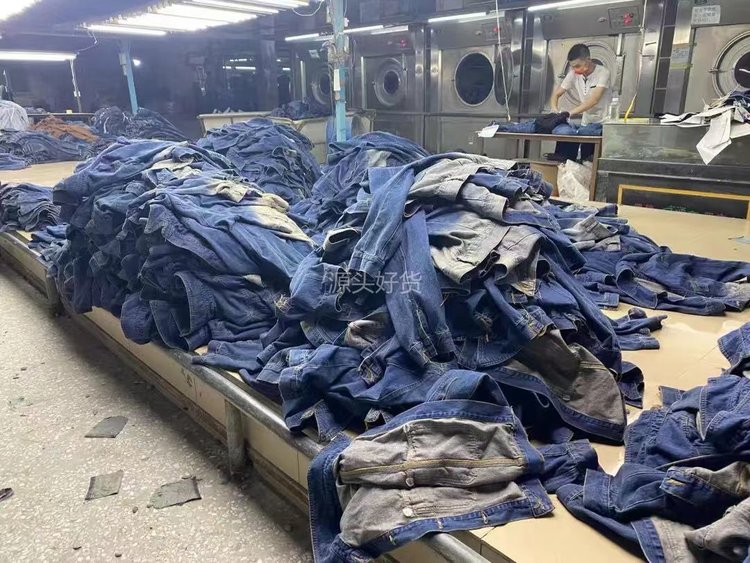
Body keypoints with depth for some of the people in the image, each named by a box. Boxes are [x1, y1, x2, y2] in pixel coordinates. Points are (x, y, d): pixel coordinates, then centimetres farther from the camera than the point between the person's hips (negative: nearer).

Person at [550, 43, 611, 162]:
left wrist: (569, 113, -40)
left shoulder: (602, 73, -19)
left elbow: (594, 100, -30)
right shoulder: (573, 74, -4)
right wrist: (555, 111, -22)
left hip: (603, 123, -4)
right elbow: (556, 94, 0)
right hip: (586, 123, 4)